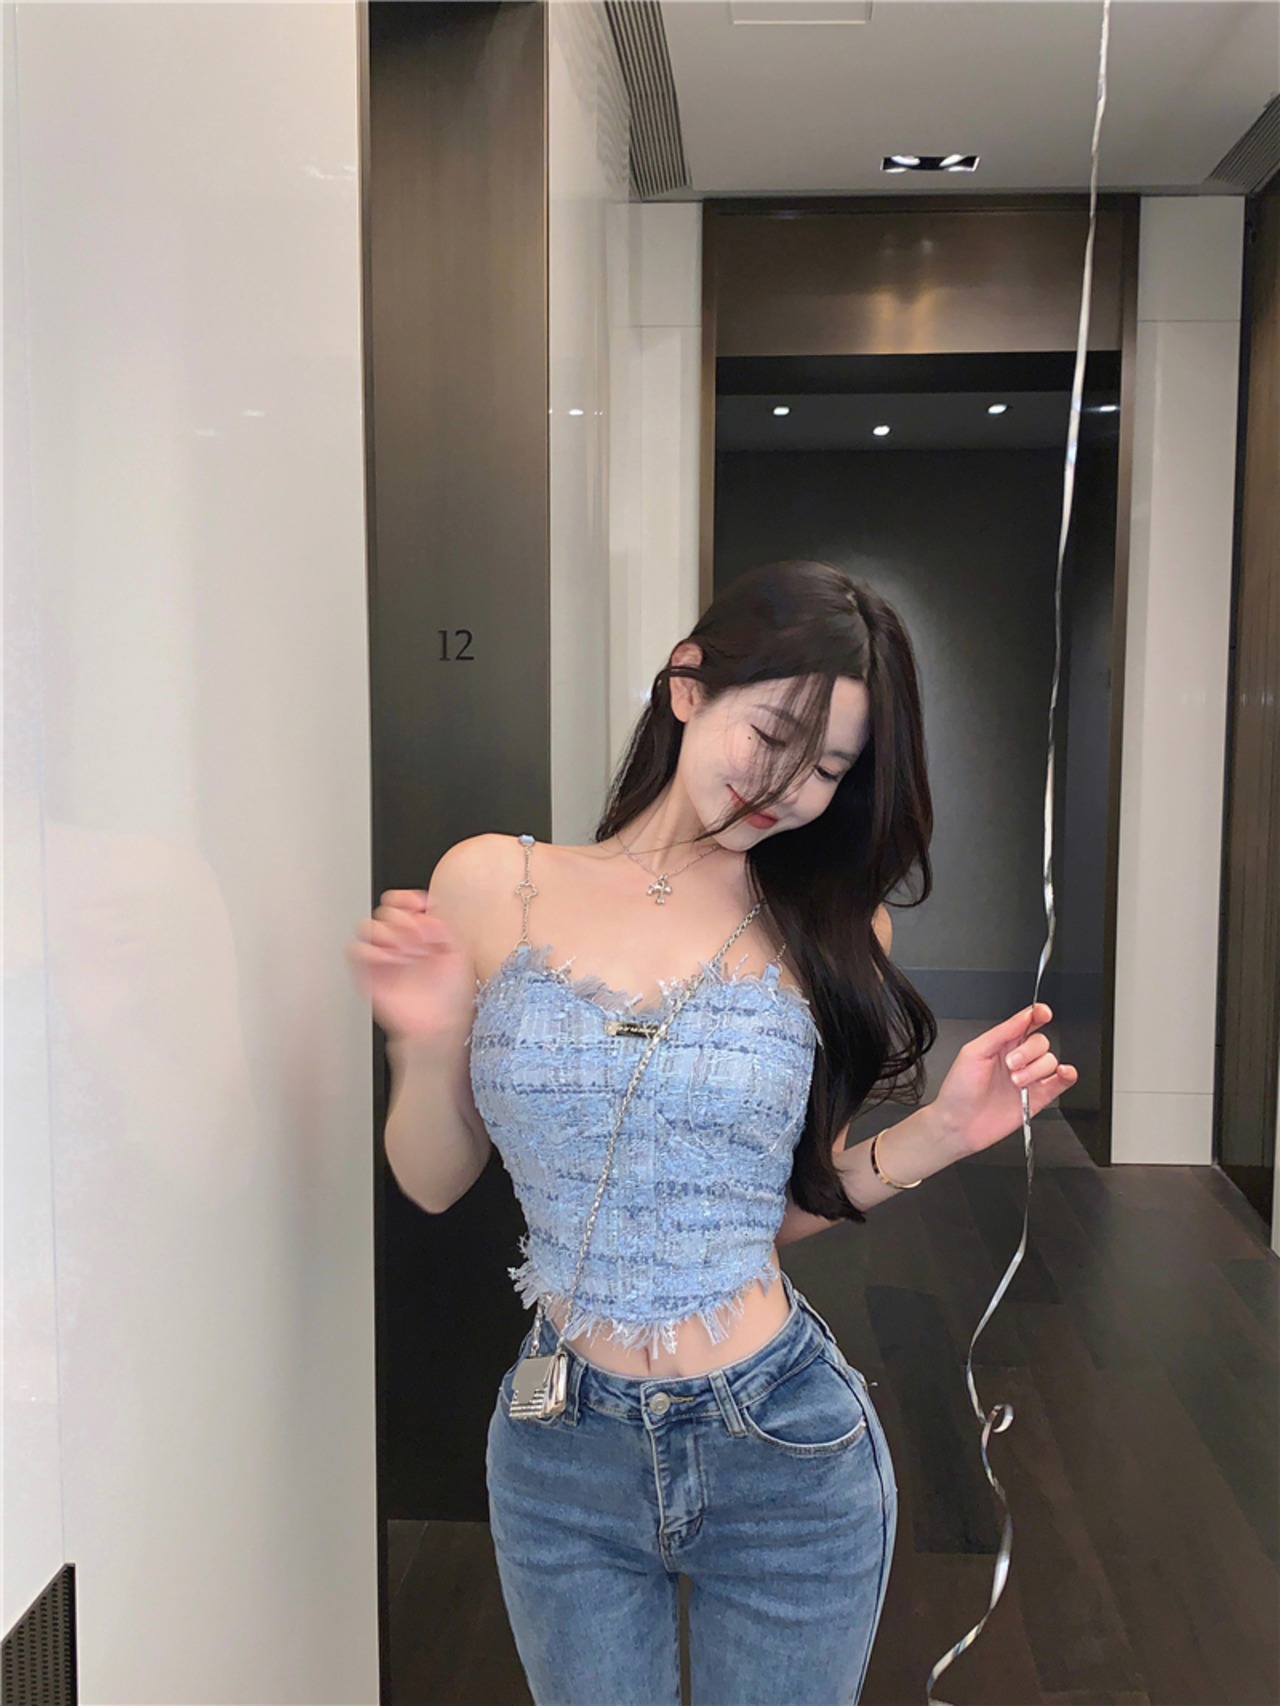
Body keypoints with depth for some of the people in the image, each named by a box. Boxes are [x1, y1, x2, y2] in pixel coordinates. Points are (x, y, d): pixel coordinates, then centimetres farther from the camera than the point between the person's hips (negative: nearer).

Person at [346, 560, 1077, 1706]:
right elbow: (436, 1183, 1)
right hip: (563, 1455, 0)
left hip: (783, 1452, 0)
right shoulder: (492, 885, -6)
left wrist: (940, 1133, -11)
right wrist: (426, 1047, -17)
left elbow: (781, 1202, 3)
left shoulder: (829, 930, -4)